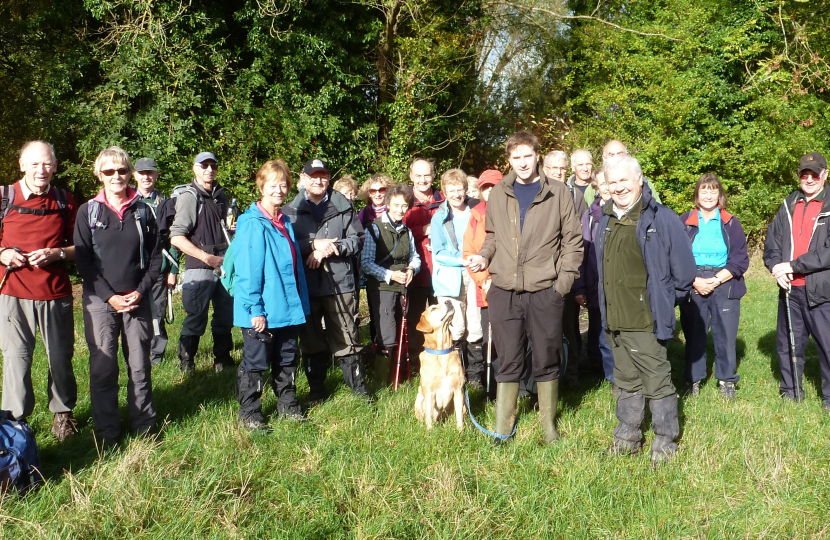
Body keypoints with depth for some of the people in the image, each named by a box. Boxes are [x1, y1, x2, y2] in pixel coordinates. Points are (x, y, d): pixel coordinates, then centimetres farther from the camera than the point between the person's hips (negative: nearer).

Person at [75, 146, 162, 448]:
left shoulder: (142, 211, 6)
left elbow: (155, 257, 8)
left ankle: (144, 426, 17)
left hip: (138, 300, 1)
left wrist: (140, 291, -6)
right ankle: (107, 433, 11)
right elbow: (83, 261, -1)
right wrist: (109, 297, -10)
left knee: (140, 366, 5)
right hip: (100, 301, -1)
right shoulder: (88, 212, 2)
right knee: (103, 368, 1)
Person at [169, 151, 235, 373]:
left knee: (226, 315, 10)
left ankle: (223, 359, 24)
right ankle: (186, 362, 12)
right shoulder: (189, 197, -6)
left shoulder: (221, 196, 14)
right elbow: (176, 238, -13)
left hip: (224, 266, 6)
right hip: (199, 269, -6)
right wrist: (208, 257, -16)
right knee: (196, 318, -3)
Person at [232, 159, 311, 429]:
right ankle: (249, 413, 15)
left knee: (287, 359, 18)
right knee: (255, 363, 4)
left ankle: (288, 405, 32)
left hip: (288, 307, 8)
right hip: (263, 311, -8)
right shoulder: (252, 224, -14)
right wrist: (254, 309, -19)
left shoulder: (285, 222, 10)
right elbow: (247, 270, -17)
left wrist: (301, 303, 11)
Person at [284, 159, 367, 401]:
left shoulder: (343, 207, 5)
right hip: (306, 285, 2)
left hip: (340, 283, -1)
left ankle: (359, 388, 11)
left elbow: (357, 239, 0)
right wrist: (313, 245, -15)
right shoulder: (291, 210, 7)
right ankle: (316, 388, 24)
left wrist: (329, 249, -13)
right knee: (311, 340, 11)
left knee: (346, 338, 0)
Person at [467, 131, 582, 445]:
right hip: (504, 292, 2)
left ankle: (548, 425, 22)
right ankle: (502, 428, 16)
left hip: (545, 292, -2)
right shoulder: (498, 195, 11)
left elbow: (572, 240, 3)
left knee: (547, 361, 8)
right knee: (508, 362, 7)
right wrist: (484, 256, 1)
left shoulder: (558, 193, 2)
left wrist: (564, 281, -5)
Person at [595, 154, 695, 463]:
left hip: (645, 322, -6)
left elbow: (684, 270, -7)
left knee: (657, 383, 3)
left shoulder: (661, 219, -10)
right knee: (626, 382, 18)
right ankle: (627, 436, 29)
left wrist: (665, 303, -2)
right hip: (613, 321, 7)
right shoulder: (605, 221, 11)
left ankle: (665, 441, 15)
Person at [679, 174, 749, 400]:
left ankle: (727, 382, 15)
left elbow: (740, 260, 2)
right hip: (691, 287, 0)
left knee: (725, 336, 1)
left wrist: (715, 280, -10)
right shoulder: (684, 222, 6)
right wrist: (695, 281, -11)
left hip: (724, 286, 0)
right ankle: (693, 381, 16)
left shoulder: (731, 224, 6)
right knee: (694, 336, 3)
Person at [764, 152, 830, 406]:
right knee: (788, 345, 13)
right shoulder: (788, 205, 13)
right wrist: (776, 266, -7)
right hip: (790, 289, 5)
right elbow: (771, 242, 12)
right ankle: (790, 392, 27)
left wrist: (793, 266, -15)